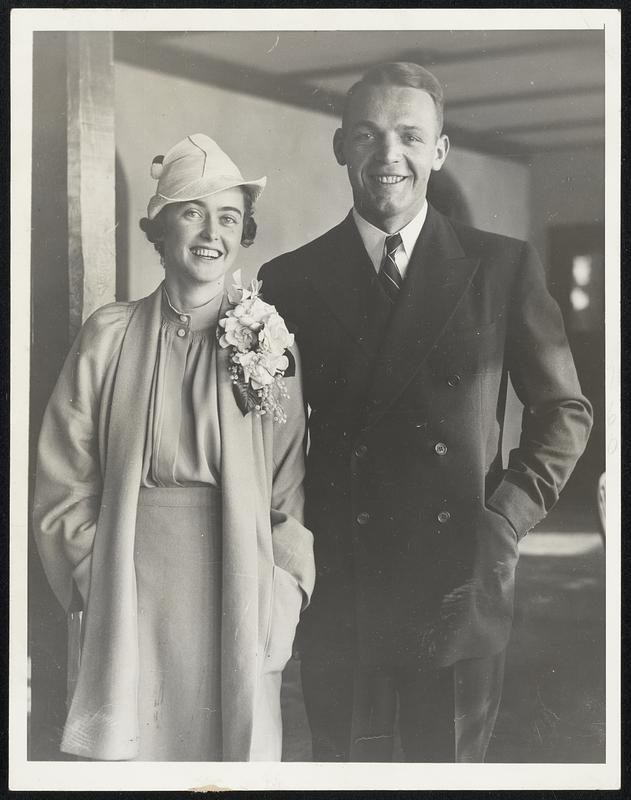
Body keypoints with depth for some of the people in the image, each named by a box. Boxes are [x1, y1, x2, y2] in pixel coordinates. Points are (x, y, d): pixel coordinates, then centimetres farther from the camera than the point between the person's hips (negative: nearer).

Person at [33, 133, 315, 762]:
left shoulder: (271, 340, 1)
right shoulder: (108, 337, 2)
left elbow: (293, 492, 0)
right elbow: (64, 485, 4)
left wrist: (280, 604, -8)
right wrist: (102, 581, -4)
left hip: (237, 598, 0)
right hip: (130, 606, 0)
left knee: (234, 747, 5)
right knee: (131, 747, 4)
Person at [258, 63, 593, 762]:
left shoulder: (503, 268, 1)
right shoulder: (290, 280, 3)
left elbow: (565, 409, 8)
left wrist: (508, 515, -4)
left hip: (461, 592, 0)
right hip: (337, 594, 1)